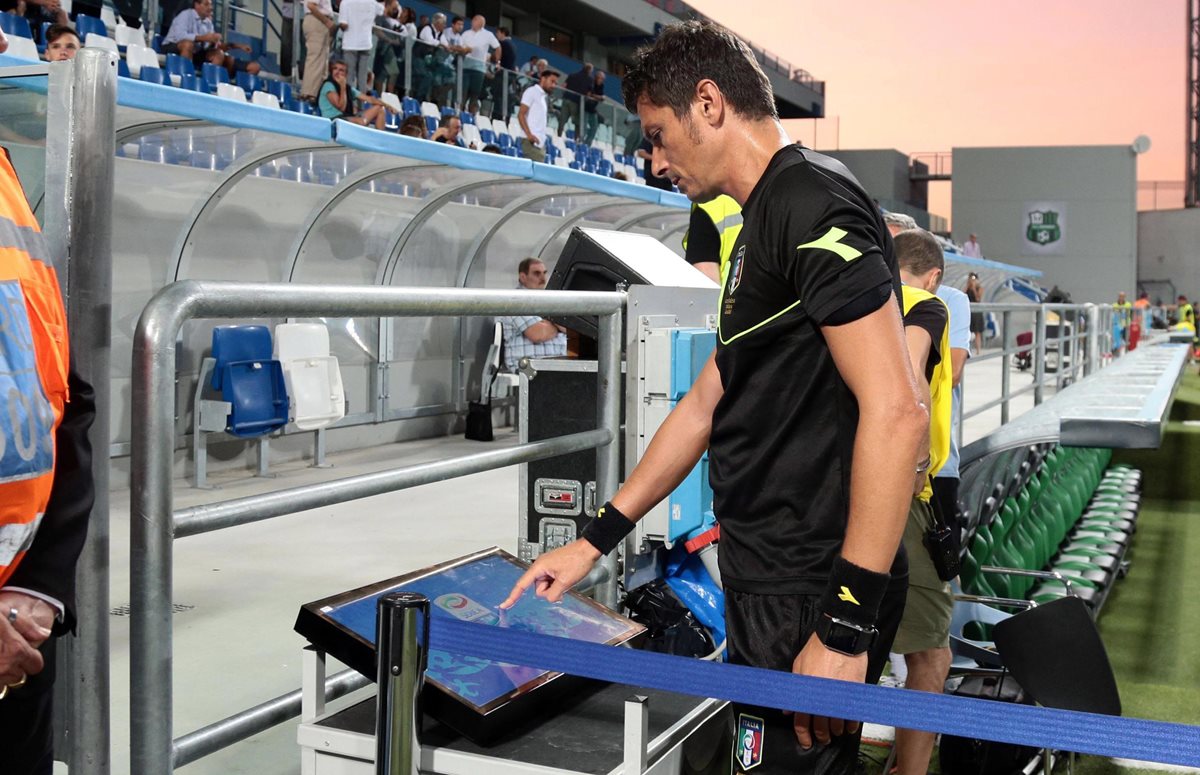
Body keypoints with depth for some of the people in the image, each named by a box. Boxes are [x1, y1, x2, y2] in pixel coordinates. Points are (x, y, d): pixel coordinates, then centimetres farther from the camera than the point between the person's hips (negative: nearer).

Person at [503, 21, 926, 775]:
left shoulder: (813, 203, -15)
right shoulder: (768, 222, 16)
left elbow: (896, 413, -24)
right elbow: (707, 403, 20)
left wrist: (847, 627, -24)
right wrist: (594, 541, 20)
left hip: (814, 592, -10)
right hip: (770, 579, 10)